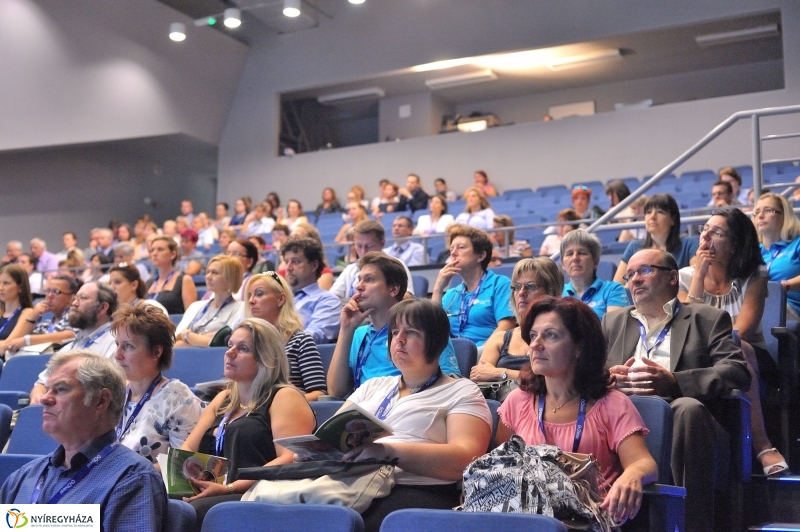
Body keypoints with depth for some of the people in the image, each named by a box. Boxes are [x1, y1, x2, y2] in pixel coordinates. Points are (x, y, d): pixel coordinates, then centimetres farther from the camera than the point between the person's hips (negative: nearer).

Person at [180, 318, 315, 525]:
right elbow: (187, 450, 21)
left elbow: (291, 460, -14)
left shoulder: (285, 398, 0)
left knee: (196, 510, -37)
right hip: (211, 496, 7)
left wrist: (230, 488, -20)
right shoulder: (223, 399, 25)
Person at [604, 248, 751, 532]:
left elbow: (737, 373, 1)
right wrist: (605, 378, -7)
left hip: (677, 422, -1)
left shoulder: (708, 319, 19)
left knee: (688, 407, -36)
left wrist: (674, 382, -17)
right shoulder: (613, 321, 30)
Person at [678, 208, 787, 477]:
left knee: (739, 350, -36)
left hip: (749, 358, 0)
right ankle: (761, 445, -39)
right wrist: (700, 273, -14)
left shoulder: (754, 277, 0)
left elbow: (742, 331, -14)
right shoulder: (686, 276, 4)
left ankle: (760, 444, -38)